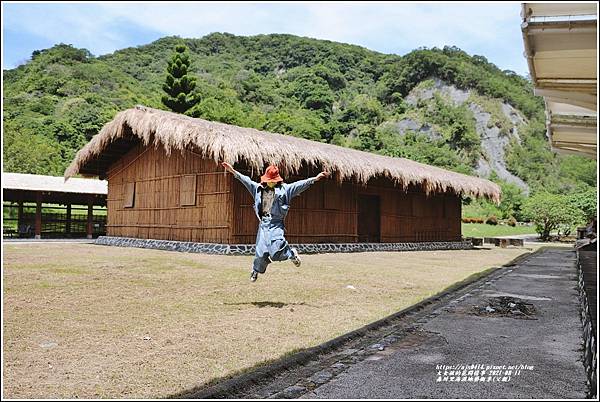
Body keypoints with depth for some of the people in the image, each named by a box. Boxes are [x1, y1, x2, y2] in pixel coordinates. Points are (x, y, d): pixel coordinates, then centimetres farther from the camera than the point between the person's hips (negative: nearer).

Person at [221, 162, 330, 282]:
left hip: (276, 224, -4)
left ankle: (292, 253, 12)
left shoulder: (285, 188, 1)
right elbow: (246, 180, 16)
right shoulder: (259, 188, 11)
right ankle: (256, 271, 33)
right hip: (263, 223, 4)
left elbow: (300, 184, -6)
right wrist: (233, 171, 16)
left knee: (276, 251, -18)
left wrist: (315, 178, -15)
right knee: (261, 250, 9)